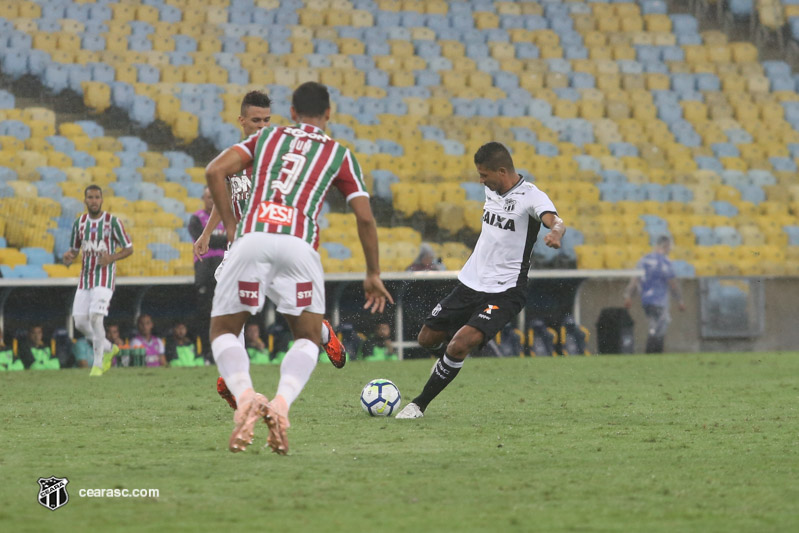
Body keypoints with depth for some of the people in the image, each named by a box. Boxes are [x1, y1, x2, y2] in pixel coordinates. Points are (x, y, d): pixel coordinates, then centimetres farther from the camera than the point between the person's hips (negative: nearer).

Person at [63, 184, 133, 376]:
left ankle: (98, 364, -6)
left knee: (95, 317, -19)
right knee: (80, 322, 1)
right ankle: (109, 348, 26)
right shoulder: (79, 223, 8)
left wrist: (111, 258, -20)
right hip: (85, 278, 5)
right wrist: (68, 257, -8)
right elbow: (74, 250, 17)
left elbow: (129, 249, -2)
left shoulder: (112, 221, -6)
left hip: (105, 277, -5)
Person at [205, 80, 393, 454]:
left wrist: (231, 228, 15)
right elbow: (365, 218, 16)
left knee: (223, 331, 15)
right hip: (298, 242, 0)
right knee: (308, 338, 16)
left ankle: (245, 396, -16)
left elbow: (215, 171, 10)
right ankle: (281, 404, -14)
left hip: (251, 238, 1)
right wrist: (373, 275, 26)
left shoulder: (266, 137, 24)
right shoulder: (340, 154, 22)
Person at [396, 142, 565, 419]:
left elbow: (555, 221, -36)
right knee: (427, 339, 12)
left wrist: (555, 233, -59)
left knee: (459, 345, -24)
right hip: (470, 282, 8)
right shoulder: (491, 189, 7)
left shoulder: (532, 197, -16)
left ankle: (420, 404, -8)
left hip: (503, 292, -8)